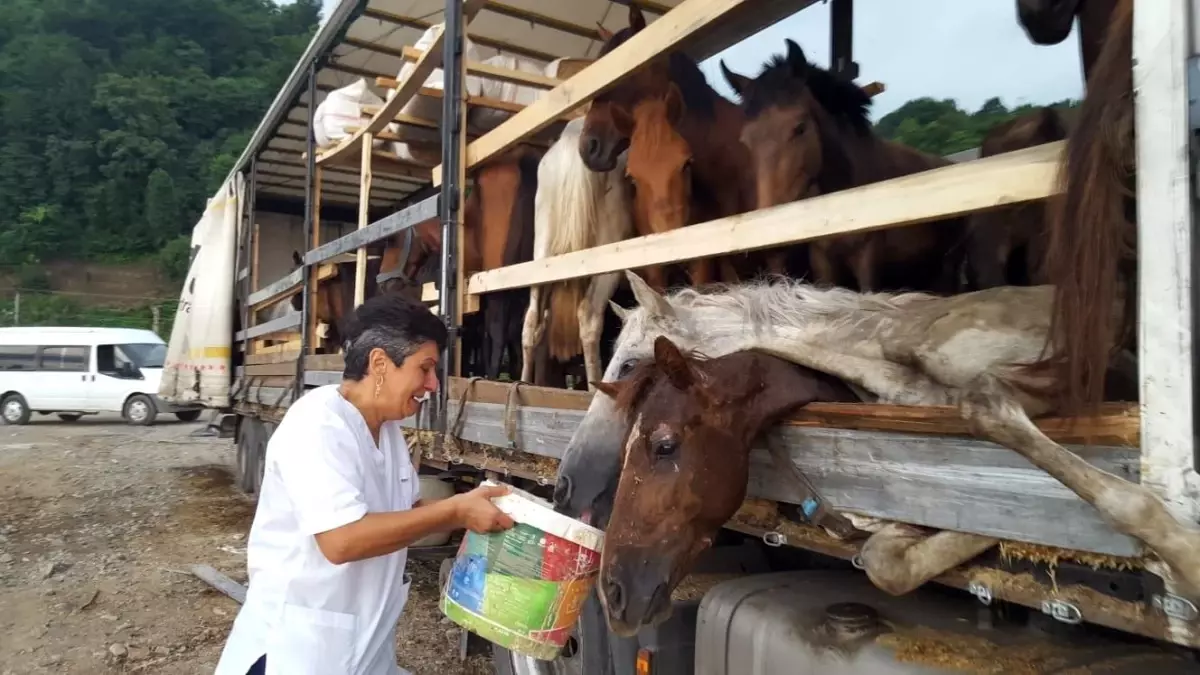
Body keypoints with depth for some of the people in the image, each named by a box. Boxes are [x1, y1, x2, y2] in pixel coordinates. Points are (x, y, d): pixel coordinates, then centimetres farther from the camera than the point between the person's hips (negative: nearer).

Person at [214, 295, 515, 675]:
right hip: (300, 644, -8)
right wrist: (455, 511, -27)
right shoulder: (318, 426, -23)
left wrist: (472, 512, -3)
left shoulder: (387, 428, 5)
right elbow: (342, 540, -32)